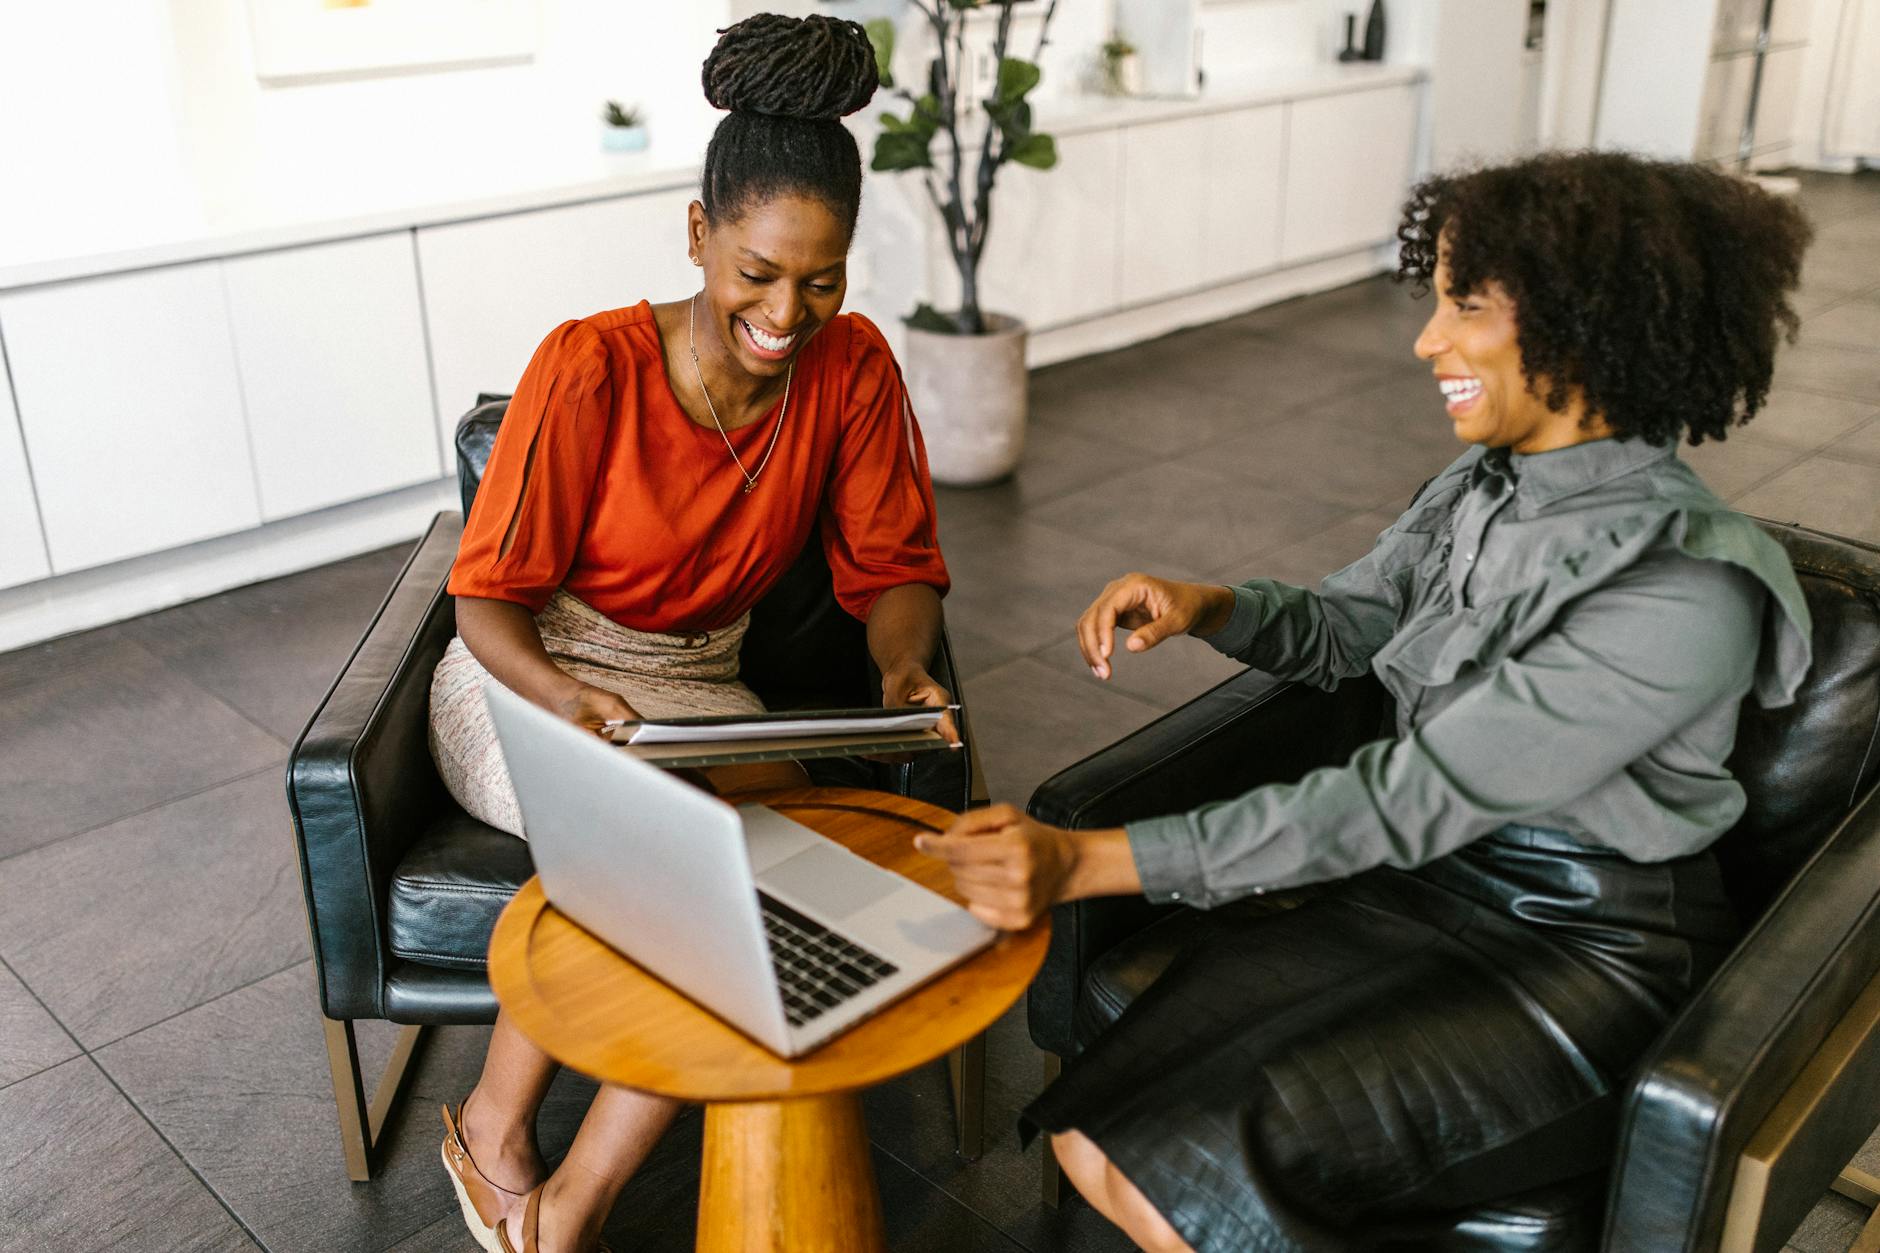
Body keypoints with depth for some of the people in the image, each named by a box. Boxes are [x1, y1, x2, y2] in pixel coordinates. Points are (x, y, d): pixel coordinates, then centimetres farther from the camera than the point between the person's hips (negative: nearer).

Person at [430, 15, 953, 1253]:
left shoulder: (851, 365, -8)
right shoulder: (590, 369, -19)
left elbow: (895, 568, -3)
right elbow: (489, 601, -16)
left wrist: (903, 665, -26)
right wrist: (575, 699, -37)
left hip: (697, 689, 4)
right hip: (528, 682, -3)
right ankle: (499, 1123, -8)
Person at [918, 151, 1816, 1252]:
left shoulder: (1684, 594, -24)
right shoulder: (1486, 485, 0)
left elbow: (1409, 799, -29)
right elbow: (1343, 624, 16)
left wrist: (1086, 862, -34)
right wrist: (1207, 607, -8)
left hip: (1585, 955, -6)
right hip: (1432, 885, 6)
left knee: (1228, 1159, -27)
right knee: (1098, 1139, -12)